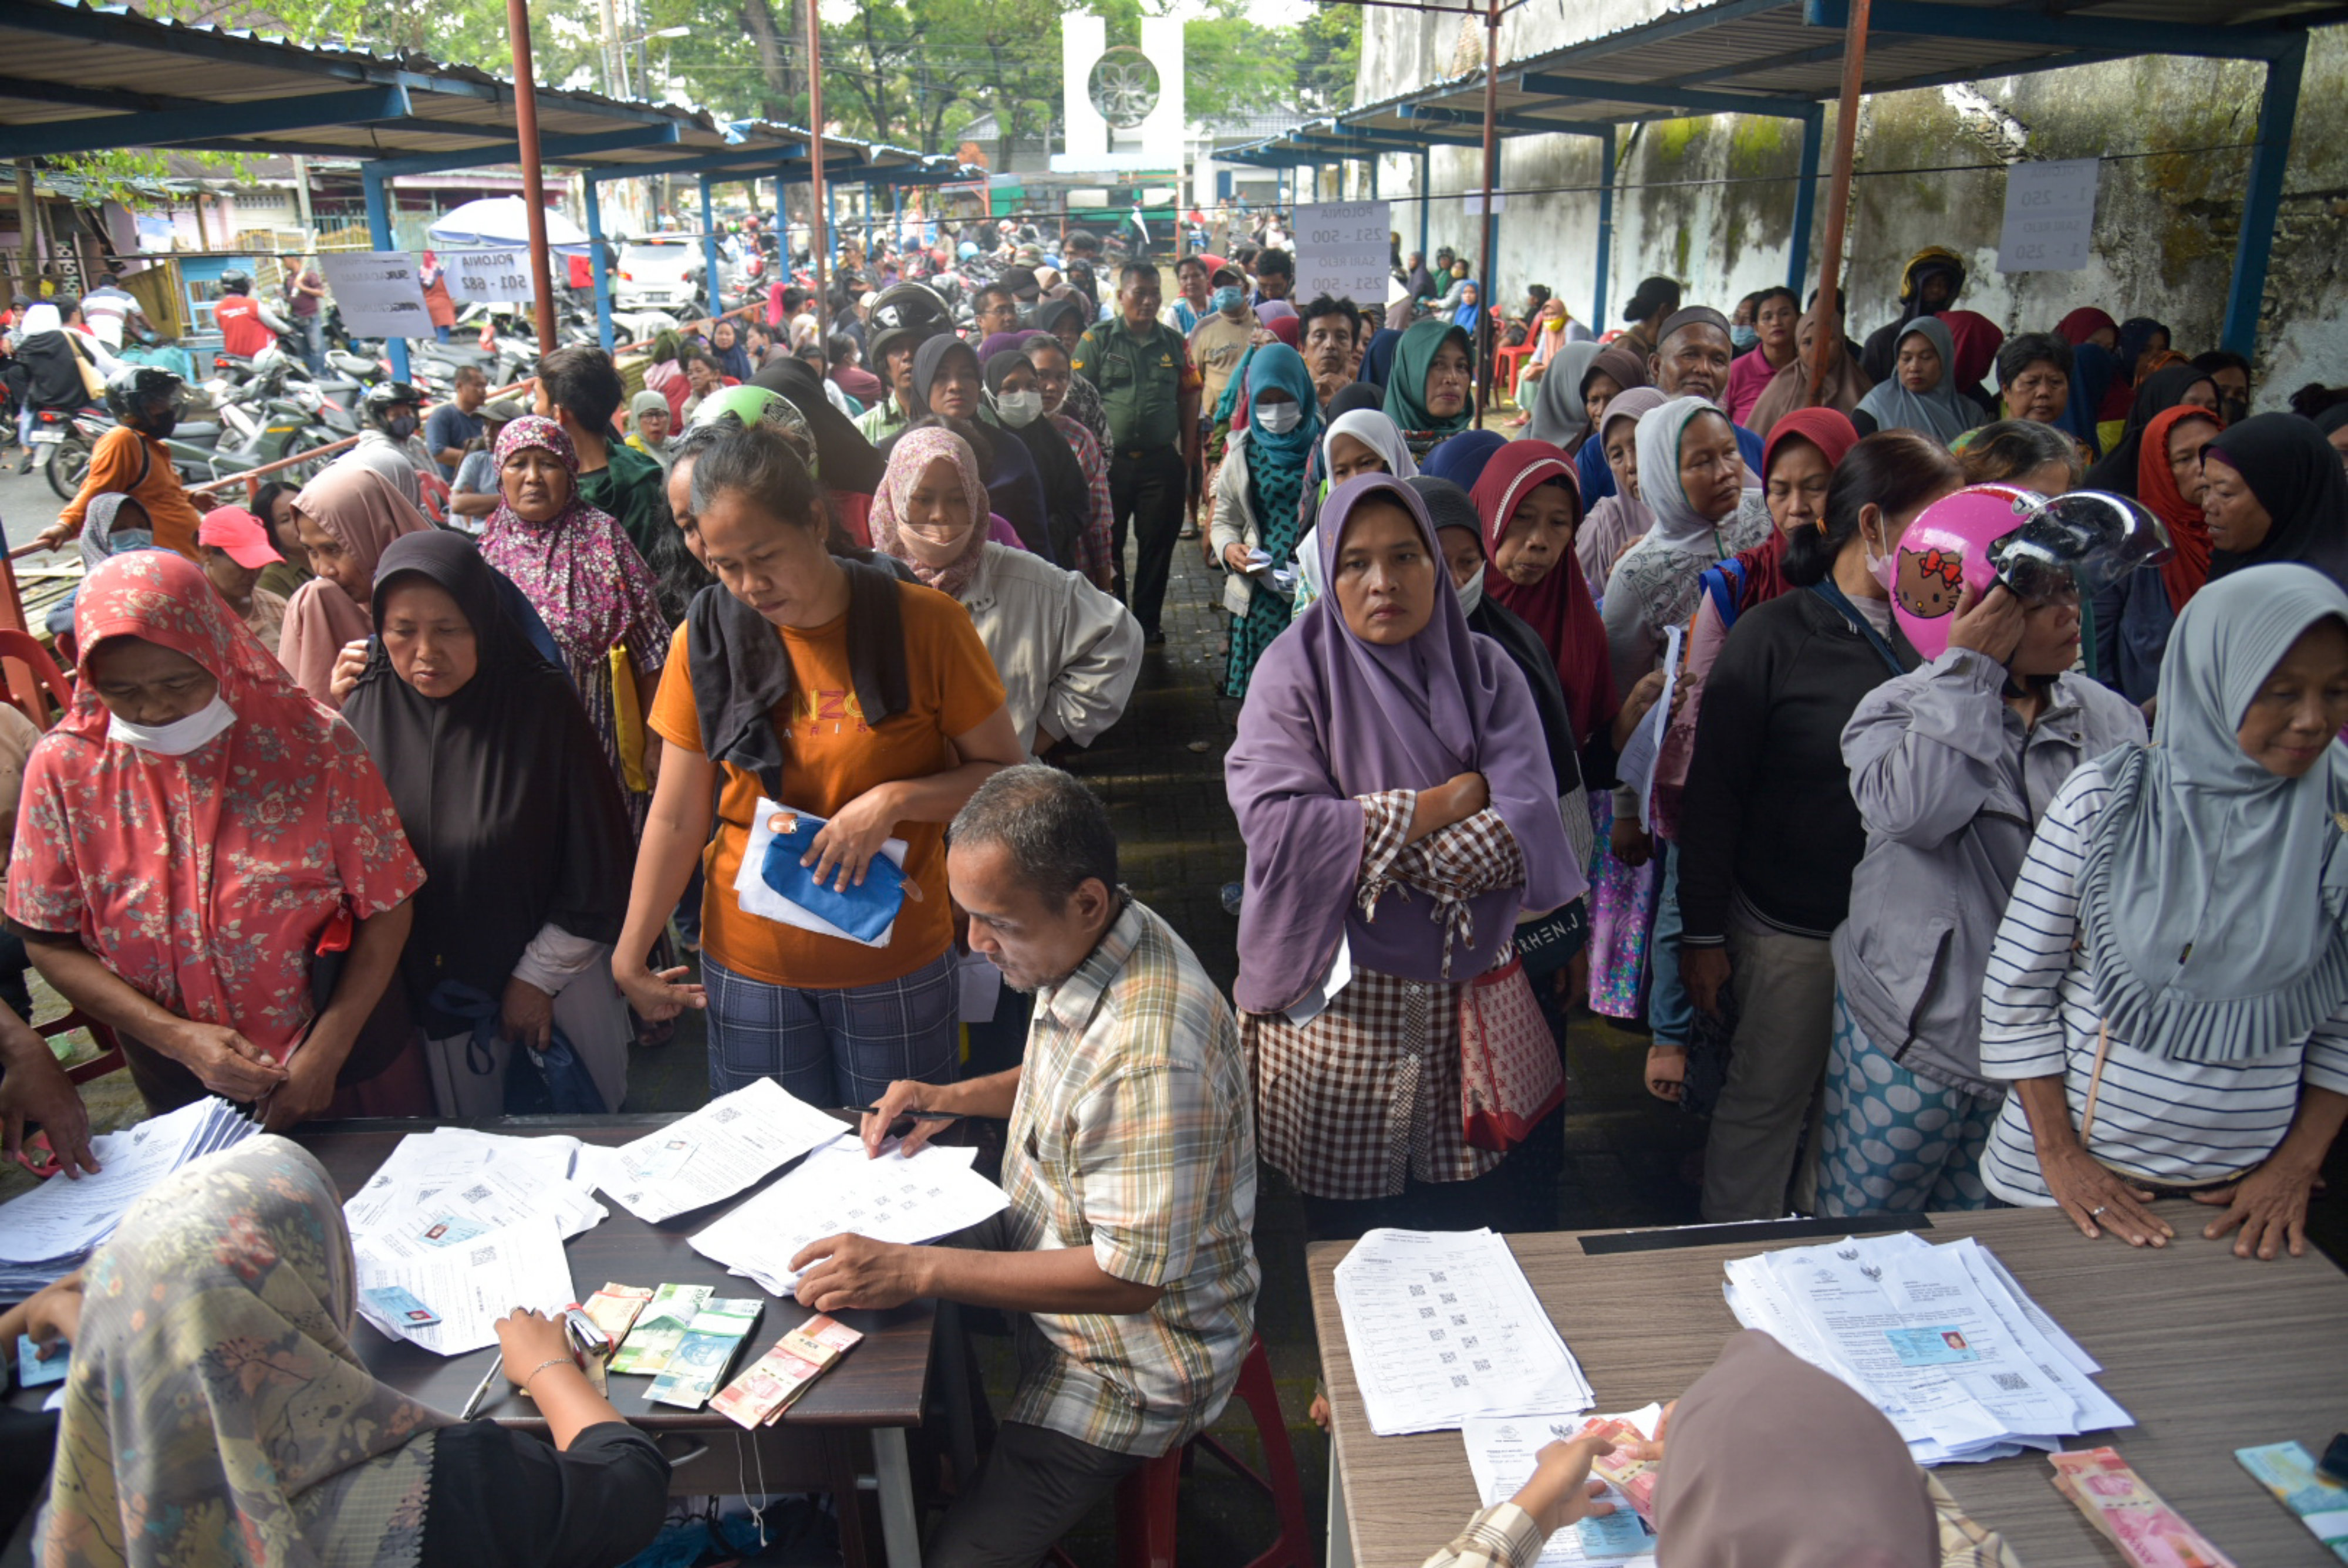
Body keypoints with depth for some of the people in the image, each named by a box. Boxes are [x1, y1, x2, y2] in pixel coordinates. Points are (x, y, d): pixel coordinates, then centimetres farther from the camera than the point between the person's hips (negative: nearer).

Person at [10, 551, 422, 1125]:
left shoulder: (312, 741, -16)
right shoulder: (64, 766, -10)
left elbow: (386, 910, -11)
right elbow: (50, 942, -4)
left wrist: (325, 1054, -17)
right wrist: (178, 1038, -16)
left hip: (343, 1062, -1)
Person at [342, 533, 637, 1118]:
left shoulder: (542, 702, -15)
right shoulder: (364, 709, -7)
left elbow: (595, 859, -10)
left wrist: (541, 974, -8)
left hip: (558, 961, -2)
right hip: (433, 981, 2)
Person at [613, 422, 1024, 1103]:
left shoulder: (924, 624, -11)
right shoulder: (706, 638, -4)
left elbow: (1008, 774, -6)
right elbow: (676, 818, 1)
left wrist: (894, 799, -20)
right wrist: (630, 956, 0)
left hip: (897, 963, -1)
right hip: (750, 965, 2)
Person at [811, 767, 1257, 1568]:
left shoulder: (1152, 1050, -37)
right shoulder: (1082, 947, -7)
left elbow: (1129, 1278, -32)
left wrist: (915, 1271, -33)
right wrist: (955, 1098, -2)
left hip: (1131, 1358, -9)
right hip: (1045, 1247, 9)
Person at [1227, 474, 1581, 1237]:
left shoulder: (1485, 671, 3)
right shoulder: (1294, 670, -5)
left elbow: (1528, 825, -10)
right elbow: (1279, 828, -19)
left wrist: (1370, 846, -18)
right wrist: (1449, 801, -14)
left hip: (1465, 996, 3)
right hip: (1335, 1000, -2)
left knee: (1458, 1226, 11)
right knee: (1341, 1233, 7)